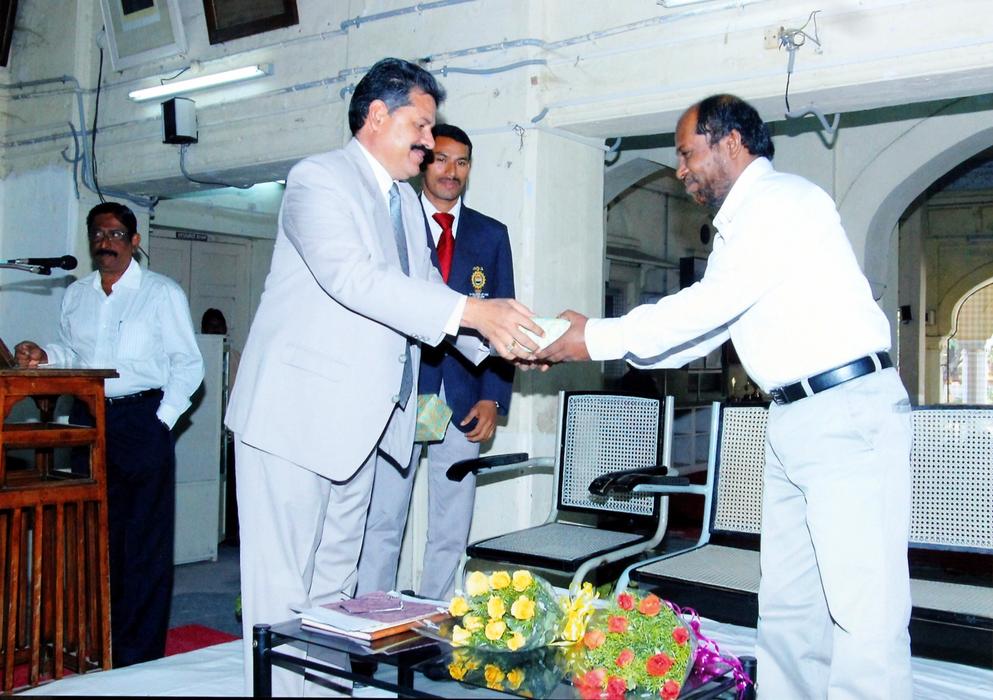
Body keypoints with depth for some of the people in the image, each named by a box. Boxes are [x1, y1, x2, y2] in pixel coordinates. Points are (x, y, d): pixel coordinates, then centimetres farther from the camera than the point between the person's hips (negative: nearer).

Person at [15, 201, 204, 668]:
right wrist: (44, 357, 0)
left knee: (145, 539, -3)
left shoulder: (162, 293, -1)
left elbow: (188, 364, -3)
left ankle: (139, 656, 4)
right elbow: (71, 354, 21)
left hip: (141, 419, -5)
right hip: (87, 420, 5)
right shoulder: (76, 295, 14)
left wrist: (162, 420, -10)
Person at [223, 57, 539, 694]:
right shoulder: (318, 178, -9)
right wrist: (470, 311, -30)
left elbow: (425, 289, 16)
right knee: (282, 583, -3)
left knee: (336, 577, 14)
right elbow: (351, 276, -25)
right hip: (298, 412, -8)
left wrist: (497, 338, -1)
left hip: (361, 420, 8)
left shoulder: (406, 201, 18)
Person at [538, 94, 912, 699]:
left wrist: (598, 339, -13)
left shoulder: (783, 199, -9)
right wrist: (594, 336, 9)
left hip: (851, 412, -10)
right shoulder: (741, 225, 21)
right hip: (794, 421, 10)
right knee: (787, 609, 11)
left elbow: (713, 304, -18)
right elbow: (701, 331, 19)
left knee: (863, 613, -9)